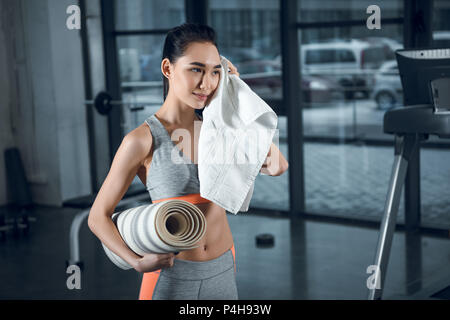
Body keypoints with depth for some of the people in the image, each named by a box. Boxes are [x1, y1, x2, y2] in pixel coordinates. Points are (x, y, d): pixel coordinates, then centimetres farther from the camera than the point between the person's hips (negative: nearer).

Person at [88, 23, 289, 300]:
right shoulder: (143, 140, -12)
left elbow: (277, 166, -9)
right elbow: (98, 217, -7)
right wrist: (139, 263, -23)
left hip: (224, 270, 5)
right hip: (172, 274, -4)